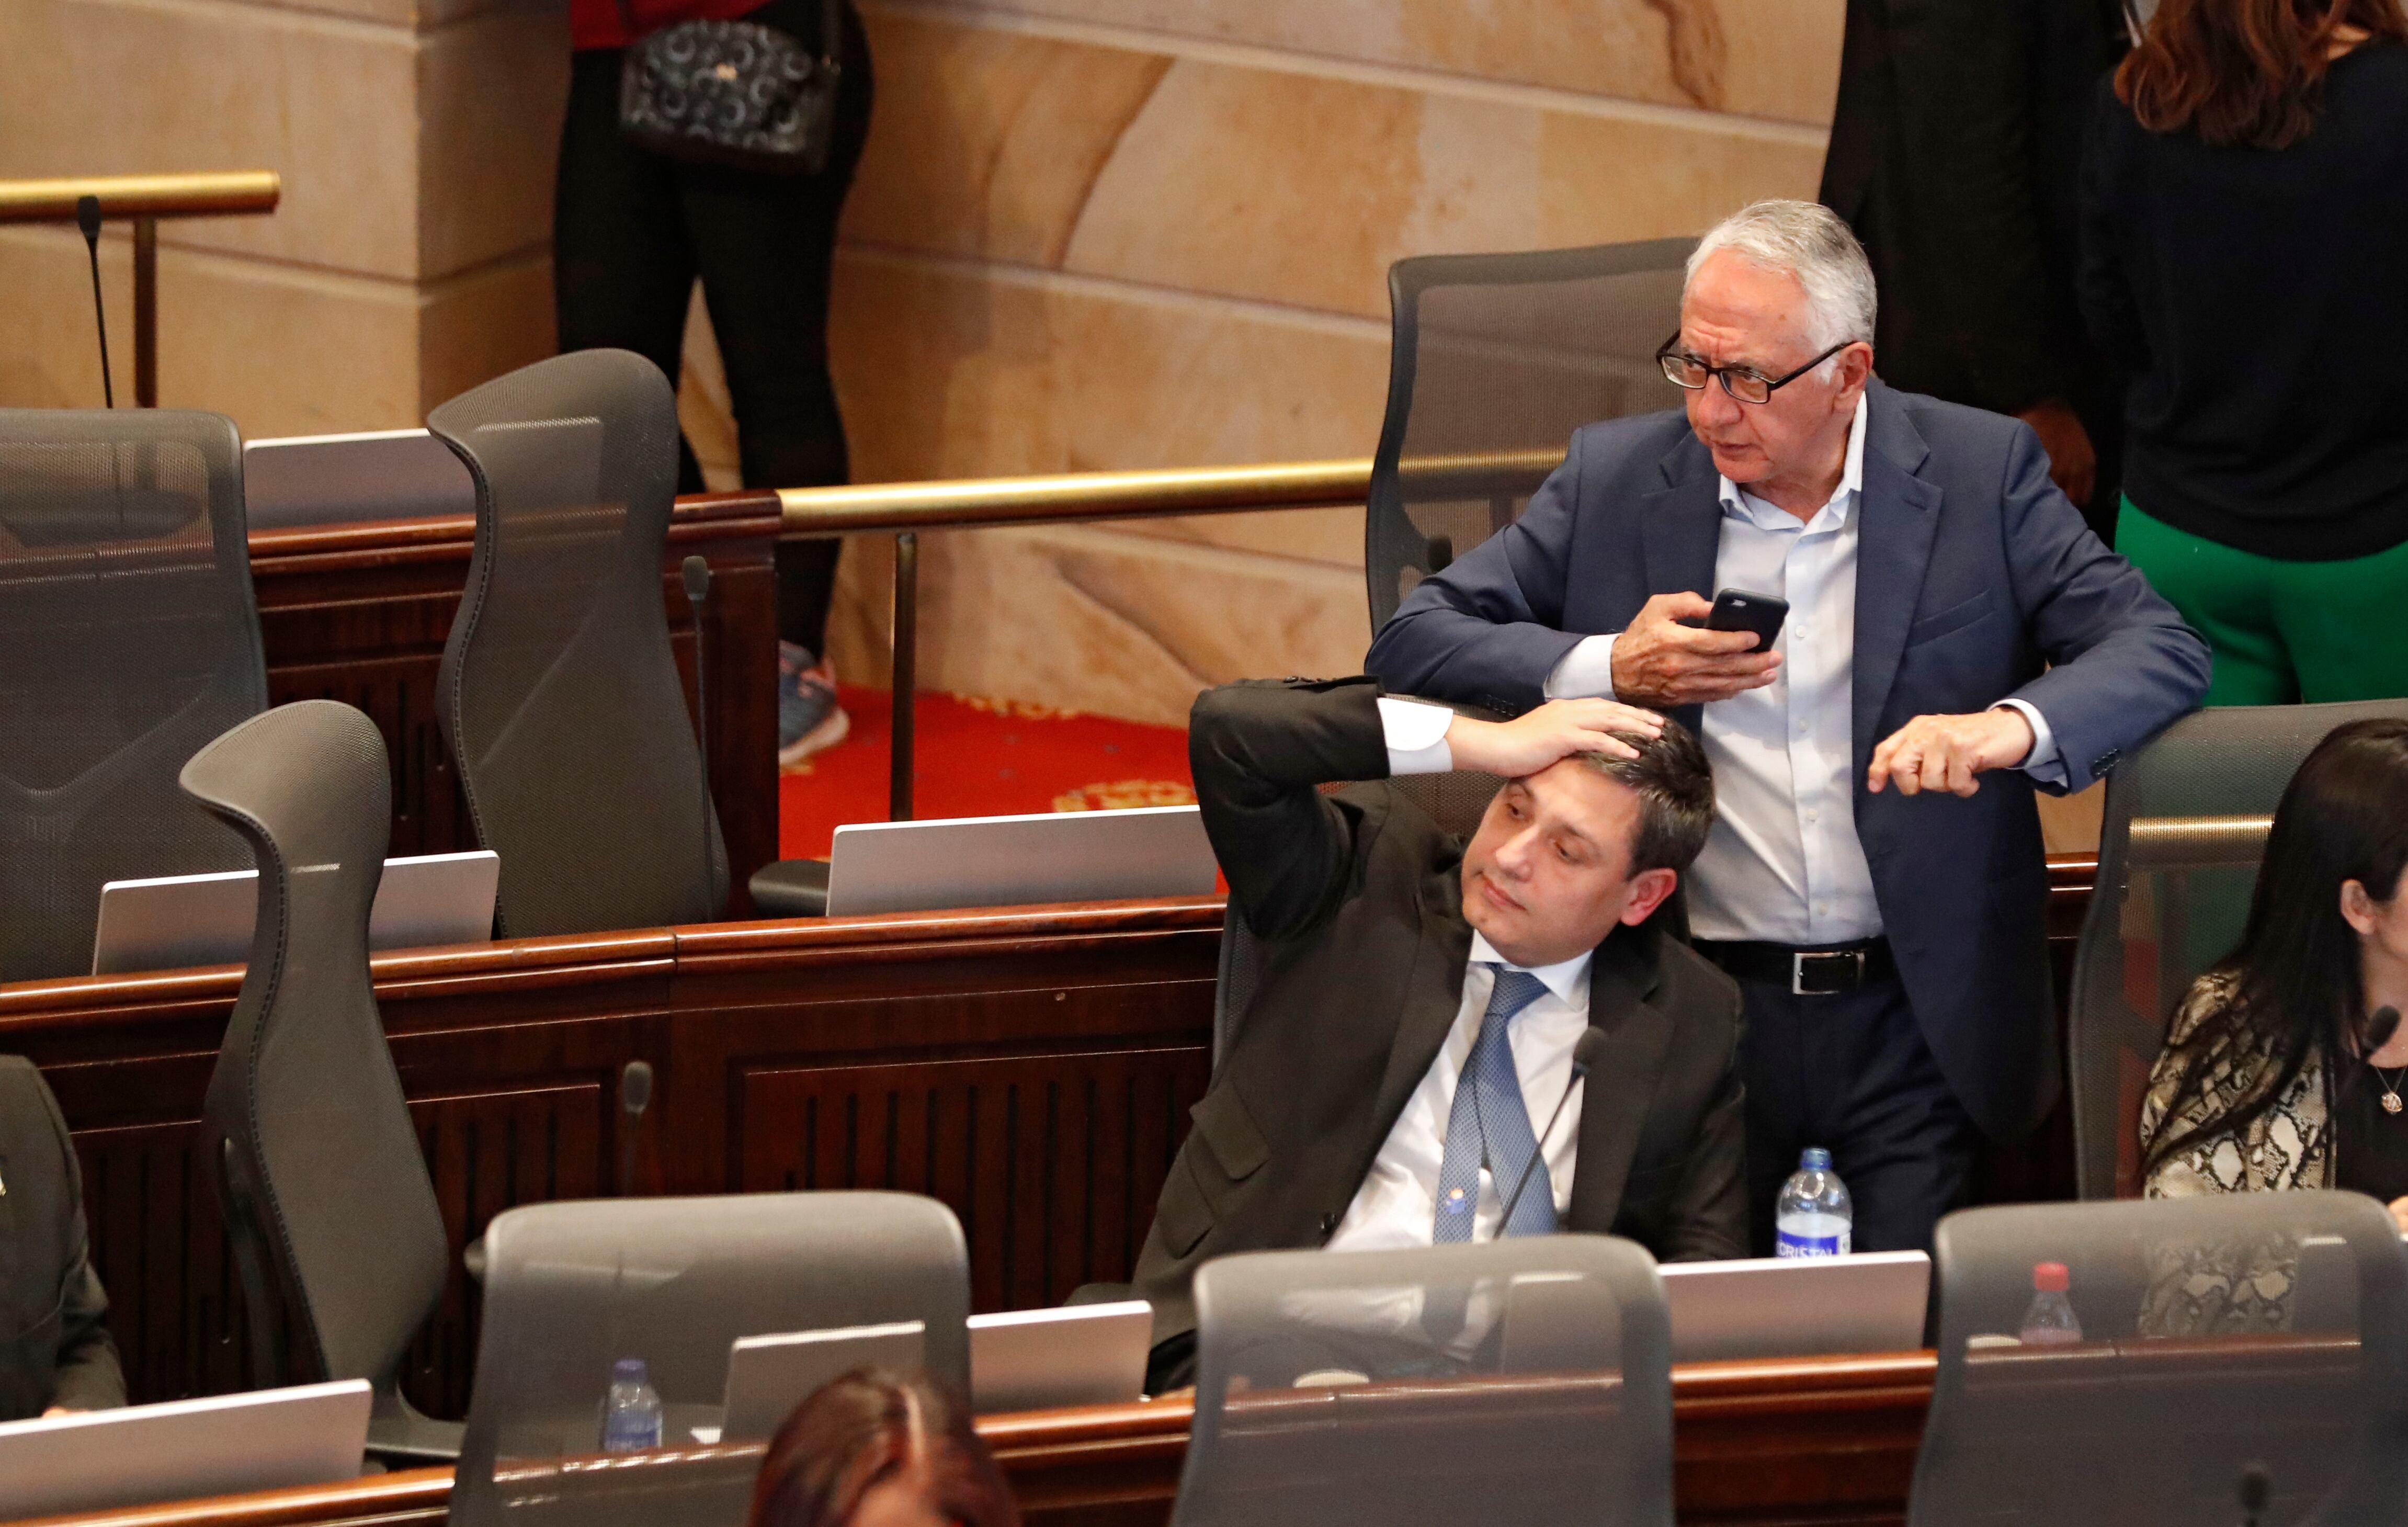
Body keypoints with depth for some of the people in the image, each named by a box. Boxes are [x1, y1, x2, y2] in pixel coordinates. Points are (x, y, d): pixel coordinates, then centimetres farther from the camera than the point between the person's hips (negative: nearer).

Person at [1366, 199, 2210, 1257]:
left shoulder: (1981, 473, 2)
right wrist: (1607, 669, -12)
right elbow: (1414, 641, 6)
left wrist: (2012, 727, -22)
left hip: (1914, 1026, -1)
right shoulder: (1615, 479, 5)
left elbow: (2161, 649, -2)